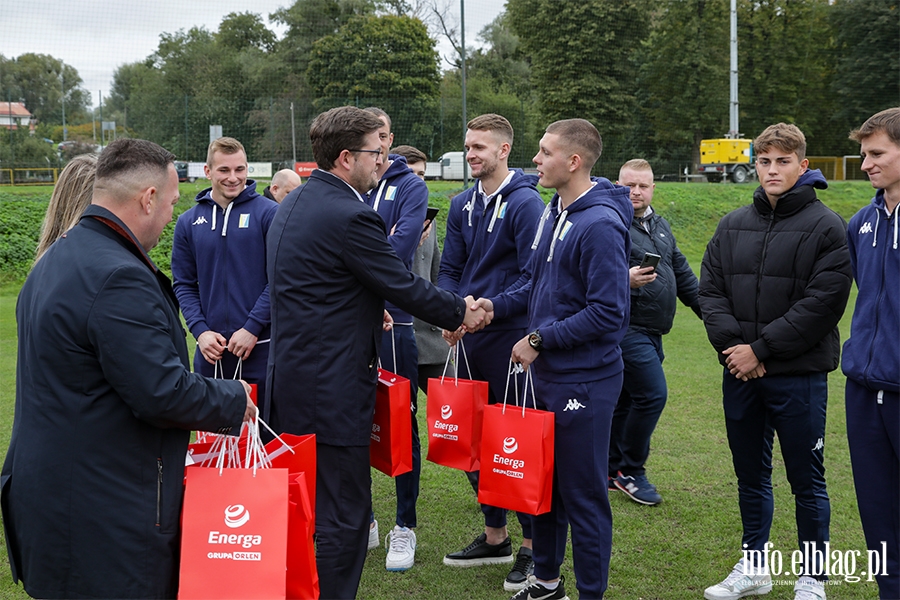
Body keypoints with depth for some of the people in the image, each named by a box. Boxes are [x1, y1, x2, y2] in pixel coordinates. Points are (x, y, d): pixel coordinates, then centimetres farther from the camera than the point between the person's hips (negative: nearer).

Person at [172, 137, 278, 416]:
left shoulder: (268, 213, -3)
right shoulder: (189, 222, 7)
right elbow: (184, 284, 8)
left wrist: (252, 328, -13)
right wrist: (200, 331, -5)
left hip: (260, 347, -3)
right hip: (210, 352, 3)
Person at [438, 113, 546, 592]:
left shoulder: (526, 203, -10)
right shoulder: (462, 205, 11)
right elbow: (449, 270, 12)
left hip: (511, 337, -7)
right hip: (471, 338, 7)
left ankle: (533, 545, 13)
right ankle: (494, 536, 29)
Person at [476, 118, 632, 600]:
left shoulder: (601, 225, -19)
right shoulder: (552, 213, 9)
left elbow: (608, 314, -23)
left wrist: (540, 339, -18)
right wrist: (496, 305, 2)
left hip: (584, 382, -9)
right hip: (545, 376, 9)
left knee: (583, 493, 3)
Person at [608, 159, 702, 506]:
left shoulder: (660, 226, 17)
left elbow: (683, 274, 23)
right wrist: (625, 280, -33)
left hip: (651, 332, 8)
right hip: (627, 328, -8)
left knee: (625, 399, 13)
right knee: (652, 394, -12)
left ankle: (611, 472, 23)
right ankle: (630, 471, 3)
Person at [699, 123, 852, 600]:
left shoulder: (826, 228, -6)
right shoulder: (732, 225, 9)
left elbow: (823, 303, -14)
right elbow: (710, 289, 6)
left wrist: (761, 349, -15)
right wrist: (732, 344, -10)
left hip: (799, 376, -5)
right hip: (740, 374, 5)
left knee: (806, 483, 6)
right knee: (751, 477, 16)